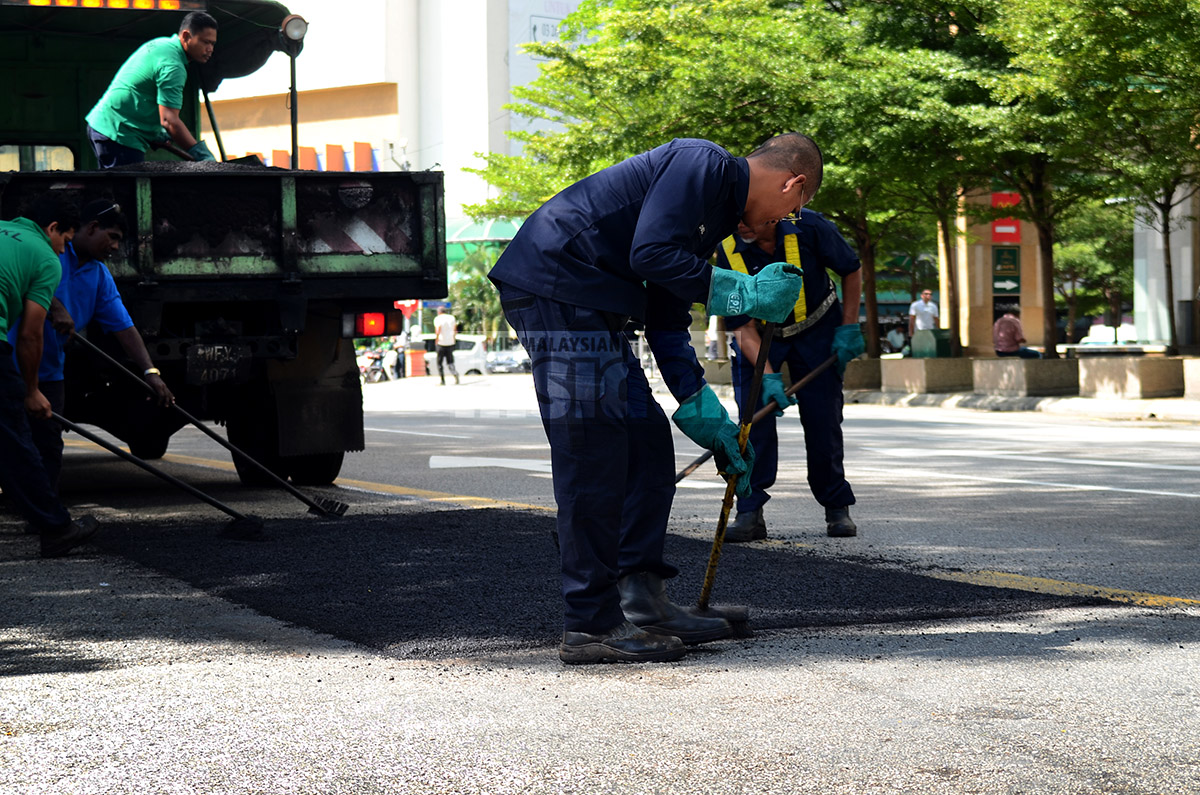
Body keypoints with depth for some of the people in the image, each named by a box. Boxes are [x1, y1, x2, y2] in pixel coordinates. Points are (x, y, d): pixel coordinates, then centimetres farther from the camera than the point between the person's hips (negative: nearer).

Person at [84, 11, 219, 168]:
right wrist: (202, 155, -26)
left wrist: (157, 131, 23)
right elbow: (169, 120, -25)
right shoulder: (172, 66, -19)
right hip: (117, 134, -11)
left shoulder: (161, 43, 13)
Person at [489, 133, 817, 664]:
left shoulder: (716, 201, 22)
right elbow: (651, 254, -21)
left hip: (586, 303, 11)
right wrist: (743, 294, -12)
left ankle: (641, 602, 17)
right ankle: (590, 626, -5)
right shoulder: (702, 164, -9)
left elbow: (667, 321, 23)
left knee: (648, 445, 12)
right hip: (555, 287, -11)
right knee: (592, 458, -9)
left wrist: (703, 412, 22)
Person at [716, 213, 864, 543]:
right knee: (754, 416, -12)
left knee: (823, 420, -1)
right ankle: (750, 512, -10)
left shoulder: (809, 227, -27)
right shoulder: (729, 250, -24)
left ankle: (837, 508, 14)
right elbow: (742, 326, -22)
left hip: (816, 331, 0)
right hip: (758, 338, 1)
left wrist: (849, 328, -10)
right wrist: (768, 376, -33)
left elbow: (852, 270, -7)